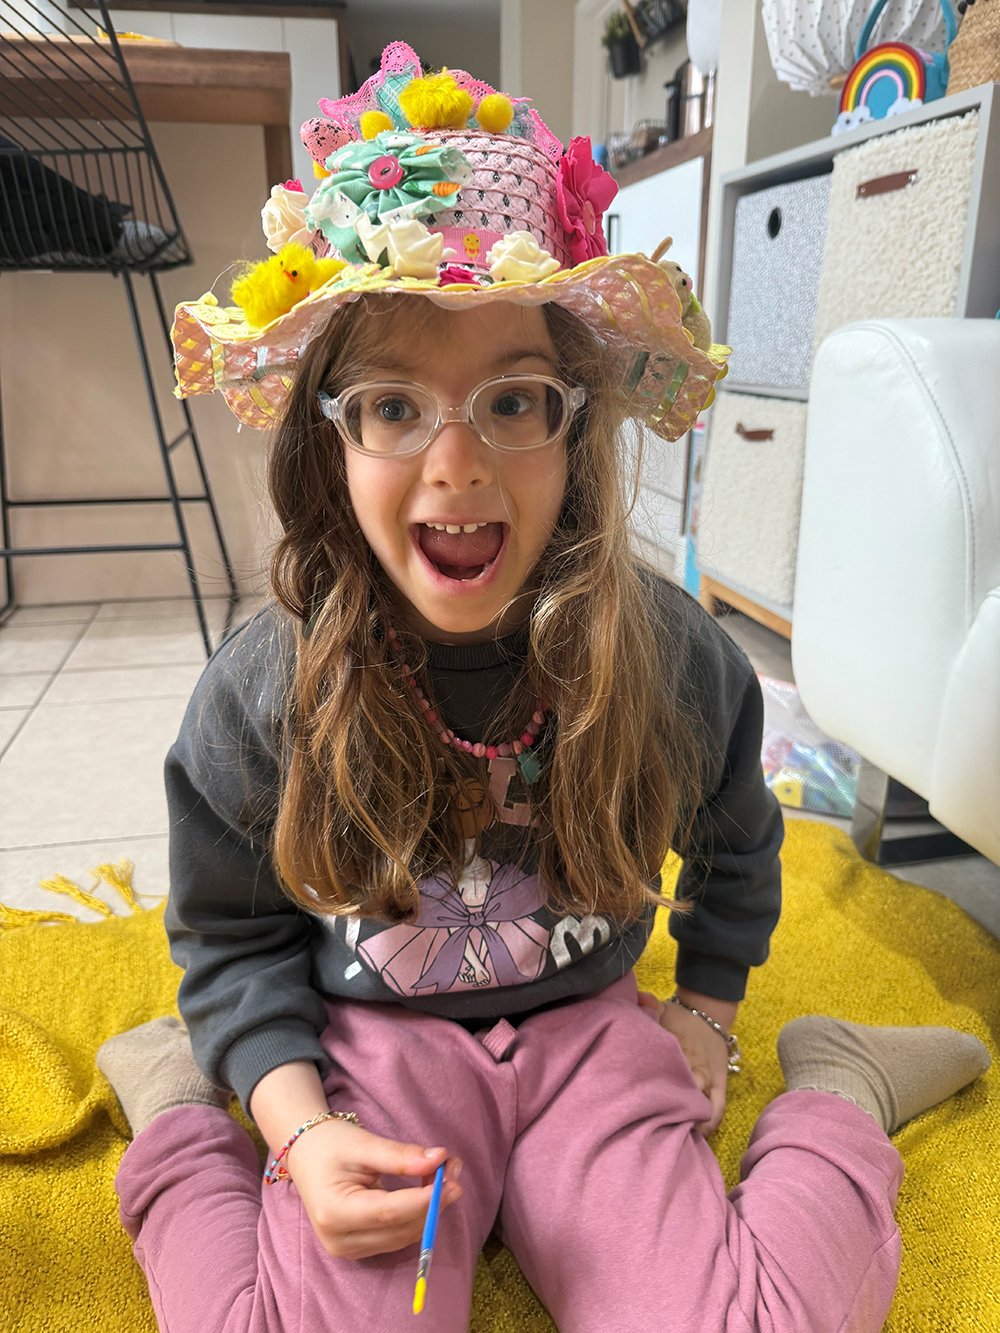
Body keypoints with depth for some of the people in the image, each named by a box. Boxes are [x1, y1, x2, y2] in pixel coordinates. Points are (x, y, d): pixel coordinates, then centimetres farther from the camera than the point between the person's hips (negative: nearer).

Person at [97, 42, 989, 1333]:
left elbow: (735, 849, 8)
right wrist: (298, 1128, -16)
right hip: (370, 1042, 0)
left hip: (591, 1029, 2)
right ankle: (184, 1113, 5)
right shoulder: (259, 696, -18)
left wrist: (707, 1007, 8)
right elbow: (234, 934, -3)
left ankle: (834, 1092, 13)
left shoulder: (675, 658, -14)